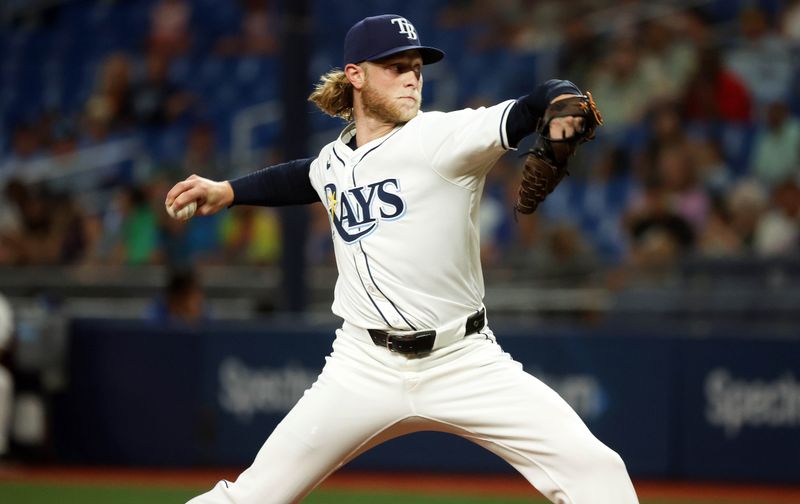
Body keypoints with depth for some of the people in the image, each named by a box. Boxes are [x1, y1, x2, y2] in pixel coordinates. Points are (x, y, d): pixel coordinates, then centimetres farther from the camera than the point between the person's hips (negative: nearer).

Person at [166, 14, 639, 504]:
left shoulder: (442, 136, -8)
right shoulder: (334, 161, 7)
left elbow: (528, 111, -23)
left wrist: (563, 101, -44)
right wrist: (226, 191, 27)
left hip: (466, 365, -3)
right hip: (367, 368, 3)